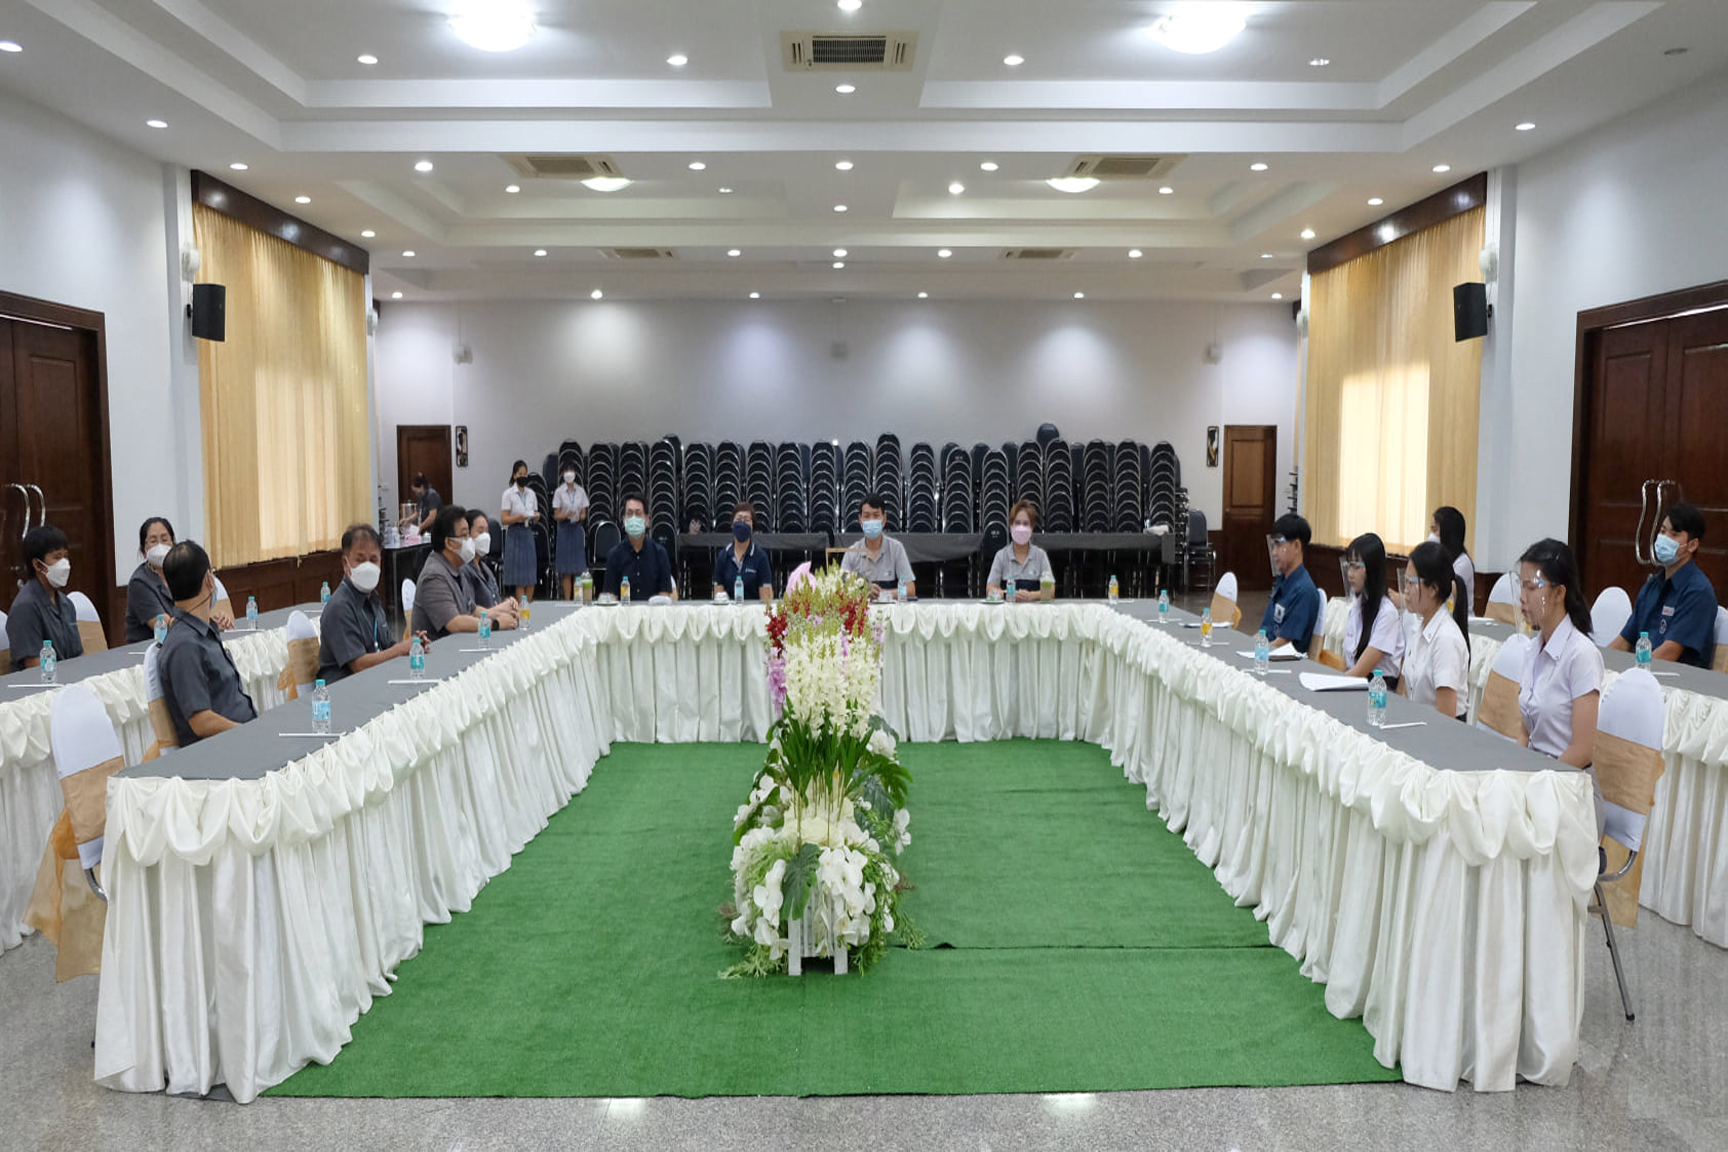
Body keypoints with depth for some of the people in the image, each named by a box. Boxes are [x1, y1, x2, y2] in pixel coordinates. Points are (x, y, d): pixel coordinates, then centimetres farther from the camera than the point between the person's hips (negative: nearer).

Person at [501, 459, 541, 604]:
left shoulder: (531, 494, 11)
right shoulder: (509, 494, -3)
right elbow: (504, 519, -7)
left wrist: (536, 516, -8)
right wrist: (518, 517, -23)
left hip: (528, 534, 5)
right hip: (515, 534, -5)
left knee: (531, 575, 2)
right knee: (519, 575, -6)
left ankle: (529, 604, 9)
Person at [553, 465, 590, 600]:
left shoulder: (581, 491, 6)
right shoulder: (559, 492, -2)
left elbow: (584, 513, 9)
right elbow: (556, 516, -2)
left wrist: (580, 517, -13)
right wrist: (566, 515, -21)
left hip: (577, 528, 2)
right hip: (565, 529, -2)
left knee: (578, 569, 1)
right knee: (567, 571, -2)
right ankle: (567, 600, 3)